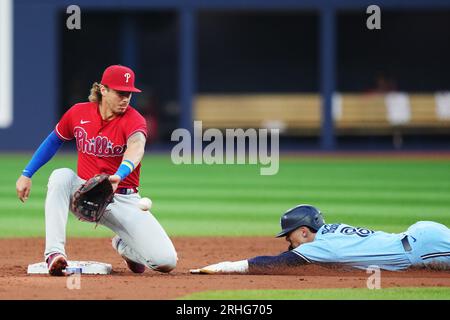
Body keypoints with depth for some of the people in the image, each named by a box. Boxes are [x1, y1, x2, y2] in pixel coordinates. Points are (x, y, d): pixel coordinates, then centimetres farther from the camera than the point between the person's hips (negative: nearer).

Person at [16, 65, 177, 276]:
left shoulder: (133, 120, -14)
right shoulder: (79, 113, -3)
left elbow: (136, 145, -37)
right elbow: (53, 141, 15)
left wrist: (119, 176, -58)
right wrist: (27, 174, 10)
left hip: (124, 201, -1)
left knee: (166, 262, -16)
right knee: (61, 177, -32)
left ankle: (123, 244, 20)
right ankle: (54, 252, -33)